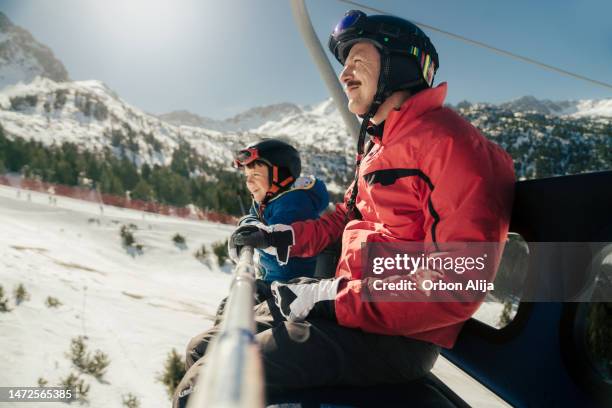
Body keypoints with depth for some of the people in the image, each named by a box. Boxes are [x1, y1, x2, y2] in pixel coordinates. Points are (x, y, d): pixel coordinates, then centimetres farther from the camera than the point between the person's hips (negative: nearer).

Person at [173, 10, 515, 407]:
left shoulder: (448, 143, -17)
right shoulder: (377, 143, 15)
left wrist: (336, 300, -22)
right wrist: (283, 237, 14)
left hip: (395, 335, -9)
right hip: (345, 300, 9)